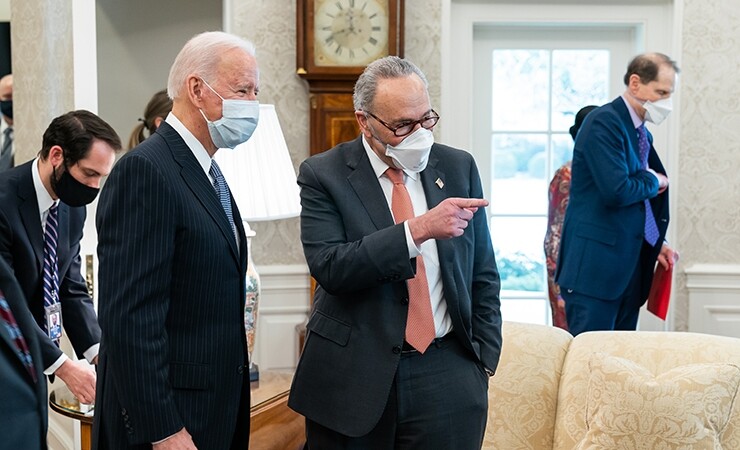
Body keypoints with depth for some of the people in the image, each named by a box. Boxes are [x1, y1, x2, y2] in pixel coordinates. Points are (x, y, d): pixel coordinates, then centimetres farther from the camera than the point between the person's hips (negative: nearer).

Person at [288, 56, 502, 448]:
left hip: (448, 376, 2)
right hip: (353, 377, -2)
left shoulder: (458, 167, 5)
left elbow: (483, 275, 10)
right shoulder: (323, 175, -4)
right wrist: (418, 230, -26)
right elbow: (328, 268, -18)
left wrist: (484, 358, 4)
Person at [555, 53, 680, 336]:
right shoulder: (604, 122, -12)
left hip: (629, 267, 9)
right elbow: (616, 191, -24)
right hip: (595, 267, -9)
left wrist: (655, 243, 10)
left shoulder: (642, 134, 15)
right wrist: (654, 182, -6)